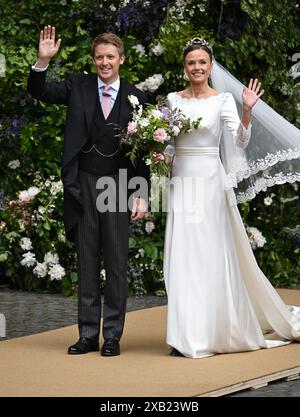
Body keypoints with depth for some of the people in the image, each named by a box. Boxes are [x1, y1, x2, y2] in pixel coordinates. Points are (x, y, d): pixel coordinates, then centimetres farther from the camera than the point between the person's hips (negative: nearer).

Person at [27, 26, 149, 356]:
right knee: (87, 263, 8)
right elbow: (39, 92, -4)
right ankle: (88, 335, 14)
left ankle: (113, 336, 11)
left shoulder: (134, 97, 3)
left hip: (118, 186, -1)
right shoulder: (78, 87, 5)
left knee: (116, 263, 4)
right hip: (83, 185, 1)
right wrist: (43, 61, -22)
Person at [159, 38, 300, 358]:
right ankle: (186, 335, 7)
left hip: (209, 182, -3)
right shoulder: (173, 99, 9)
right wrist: (162, 155, -7)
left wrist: (247, 112, -28)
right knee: (182, 258, 2)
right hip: (180, 183, 3)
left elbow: (240, 142, -13)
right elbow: (167, 142, 14)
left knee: (210, 257, -2)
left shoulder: (223, 100, -2)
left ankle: (209, 333, 7)